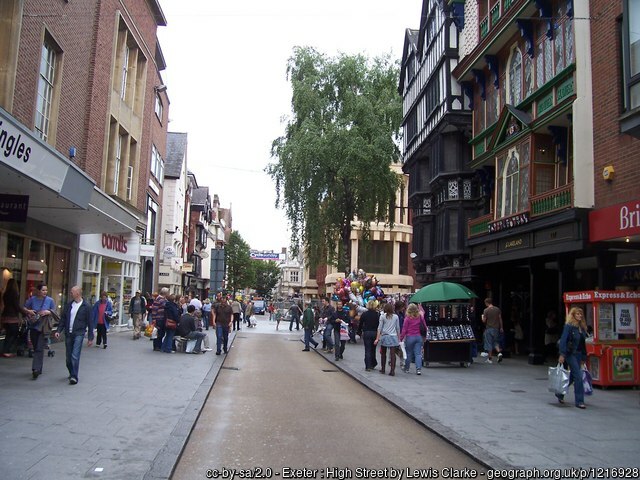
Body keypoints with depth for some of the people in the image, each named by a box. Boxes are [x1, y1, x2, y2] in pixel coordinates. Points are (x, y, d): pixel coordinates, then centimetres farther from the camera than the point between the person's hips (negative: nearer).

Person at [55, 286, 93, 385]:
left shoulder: (86, 306, -5)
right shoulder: (69, 305, 9)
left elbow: (89, 322, -3)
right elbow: (63, 318, 13)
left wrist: (90, 338, -3)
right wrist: (59, 330, 0)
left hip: (79, 334, -5)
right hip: (68, 334, 5)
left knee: (75, 356, -13)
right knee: (68, 357, 11)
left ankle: (74, 377, -10)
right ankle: (72, 374, 29)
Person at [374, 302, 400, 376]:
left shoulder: (382, 316, -2)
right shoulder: (396, 316, 4)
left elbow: (380, 327, -4)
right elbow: (398, 328, 8)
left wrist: (377, 338, -3)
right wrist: (398, 338, 16)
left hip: (384, 336, -1)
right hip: (393, 337, 1)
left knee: (383, 353, 14)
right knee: (393, 354, -3)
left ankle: (383, 369, 22)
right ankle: (392, 370, -7)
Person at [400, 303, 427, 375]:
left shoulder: (407, 318, -9)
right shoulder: (420, 317, 0)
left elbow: (404, 329, -8)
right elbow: (425, 327, 7)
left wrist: (401, 338, -1)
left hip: (410, 337, -2)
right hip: (418, 337, 2)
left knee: (409, 353, 11)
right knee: (418, 354, 2)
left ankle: (406, 368, 23)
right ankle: (418, 369, -6)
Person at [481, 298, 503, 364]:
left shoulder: (486, 310, -10)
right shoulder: (497, 309, 4)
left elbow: (484, 320, -9)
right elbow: (500, 319, 6)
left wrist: (482, 316, 12)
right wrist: (501, 327, 13)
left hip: (489, 328, -4)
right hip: (496, 328, 4)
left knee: (489, 343, 3)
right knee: (495, 342, 18)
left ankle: (490, 359, 6)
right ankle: (499, 352, -6)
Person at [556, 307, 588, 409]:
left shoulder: (582, 328, 12)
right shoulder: (569, 326, -9)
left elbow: (583, 343, 15)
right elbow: (563, 340, -14)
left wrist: (583, 358, 15)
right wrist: (562, 354, -21)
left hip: (578, 354, 7)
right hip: (570, 354, -7)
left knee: (572, 376, 14)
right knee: (578, 376, -9)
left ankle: (560, 393, 32)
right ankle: (579, 401, -3)